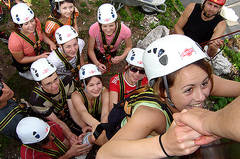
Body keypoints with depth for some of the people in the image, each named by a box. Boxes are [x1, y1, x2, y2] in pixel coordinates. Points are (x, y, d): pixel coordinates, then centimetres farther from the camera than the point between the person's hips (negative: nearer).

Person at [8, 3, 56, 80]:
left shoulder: (36, 22, -28)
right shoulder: (15, 41, -41)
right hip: (26, 64, -4)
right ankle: (24, 73, 39)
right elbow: (20, 60, -22)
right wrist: (40, 57, -30)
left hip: (39, 51, 5)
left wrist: (50, 42, -20)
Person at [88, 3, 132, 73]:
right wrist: (97, 64, -37)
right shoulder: (94, 29, -40)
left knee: (106, 69, 27)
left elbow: (129, 47, -16)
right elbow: (90, 50, -22)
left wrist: (122, 57, -34)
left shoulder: (125, 31, -38)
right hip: (97, 51, -1)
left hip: (112, 52, 1)